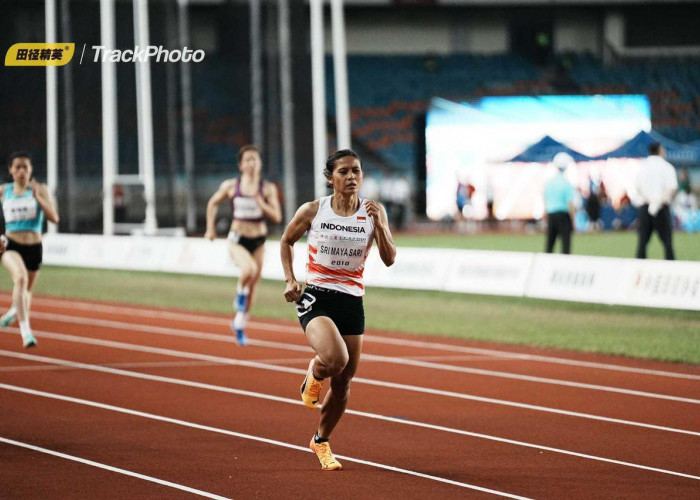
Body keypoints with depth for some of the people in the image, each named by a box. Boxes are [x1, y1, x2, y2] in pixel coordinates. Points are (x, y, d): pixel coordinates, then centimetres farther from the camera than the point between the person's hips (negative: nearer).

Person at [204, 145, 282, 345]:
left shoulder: (268, 189, -4)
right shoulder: (231, 186, -4)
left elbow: (276, 217, -11)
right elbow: (212, 203, 12)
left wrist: (258, 200, -21)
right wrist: (210, 228, 7)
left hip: (258, 241, 2)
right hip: (238, 240, -2)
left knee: (252, 288, 11)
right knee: (249, 269, -33)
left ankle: (239, 324, 32)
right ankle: (240, 294, -1)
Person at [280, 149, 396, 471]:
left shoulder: (373, 212, 0)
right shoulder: (312, 211, -4)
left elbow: (389, 259, -4)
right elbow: (287, 241, 13)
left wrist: (378, 224, -18)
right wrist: (290, 280, 2)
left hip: (352, 302, 3)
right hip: (315, 299, -3)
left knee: (342, 384, 6)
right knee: (335, 358, -30)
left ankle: (321, 441, 31)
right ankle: (314, 375, 8)